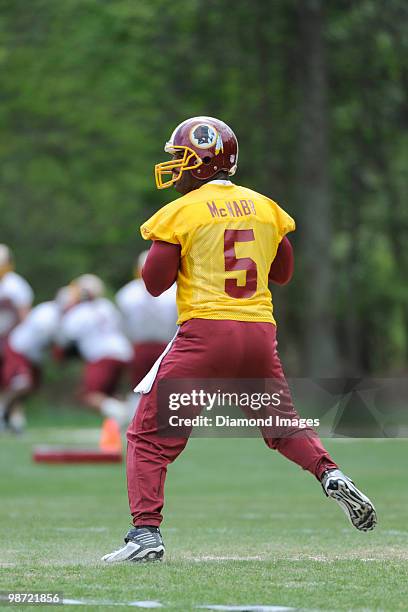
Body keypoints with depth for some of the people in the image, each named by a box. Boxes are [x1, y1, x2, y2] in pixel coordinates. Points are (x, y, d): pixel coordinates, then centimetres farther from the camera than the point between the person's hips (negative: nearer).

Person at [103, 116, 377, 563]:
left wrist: (166, 249, 15)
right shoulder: (265, 207, 12)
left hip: (205, 332, -5)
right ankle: (331, 476, 0)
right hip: (260, 333, 5)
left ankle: (146, 533, -9)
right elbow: (283, 273, 22)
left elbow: (154, 284, -1)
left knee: (149, 436, 2)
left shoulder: (182, 213, -3)